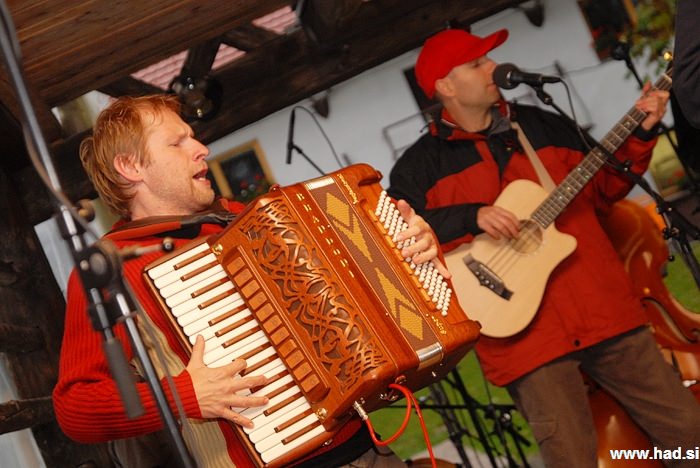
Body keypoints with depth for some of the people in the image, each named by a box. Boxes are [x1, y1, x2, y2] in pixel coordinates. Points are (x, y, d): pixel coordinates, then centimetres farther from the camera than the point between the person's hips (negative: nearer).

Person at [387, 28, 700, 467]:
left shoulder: (544, 125, 15)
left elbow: (599, 192, 21)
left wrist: (639, 135, 10)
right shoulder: (421, 165, 1)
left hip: (605, 310, 4)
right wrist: (470, 217, -20)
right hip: (528, 334, -4)